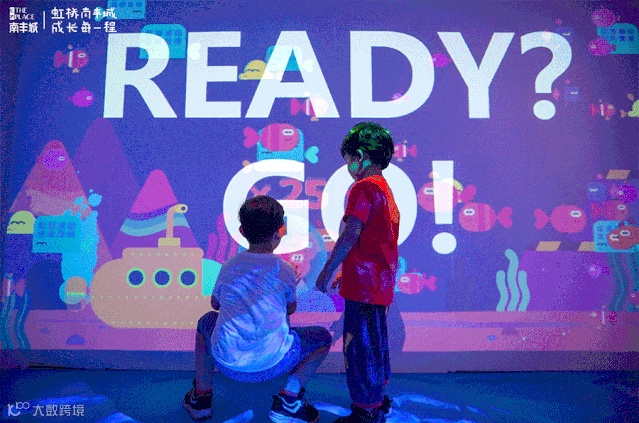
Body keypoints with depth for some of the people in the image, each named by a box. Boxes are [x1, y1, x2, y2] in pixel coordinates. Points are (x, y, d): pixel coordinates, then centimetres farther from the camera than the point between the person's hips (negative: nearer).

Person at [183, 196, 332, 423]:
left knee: (206, 321, 34)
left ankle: (200, 398, 29)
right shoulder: (284, 269, -5)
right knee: (323, 337, 18)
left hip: (226, 363, 4)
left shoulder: (229, 265, 3)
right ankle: (287, 401, 6)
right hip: (271, 364, -3)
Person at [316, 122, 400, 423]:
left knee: (360, 346, 1)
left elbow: (351, 235, -21)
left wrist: (327, 272, -14)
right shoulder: (385, 189, 16)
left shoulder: (363, 187, -13)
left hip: (364, 284, -10)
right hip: (381, 284, 10)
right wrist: (346, 273, 22)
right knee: (375, 344, 20)